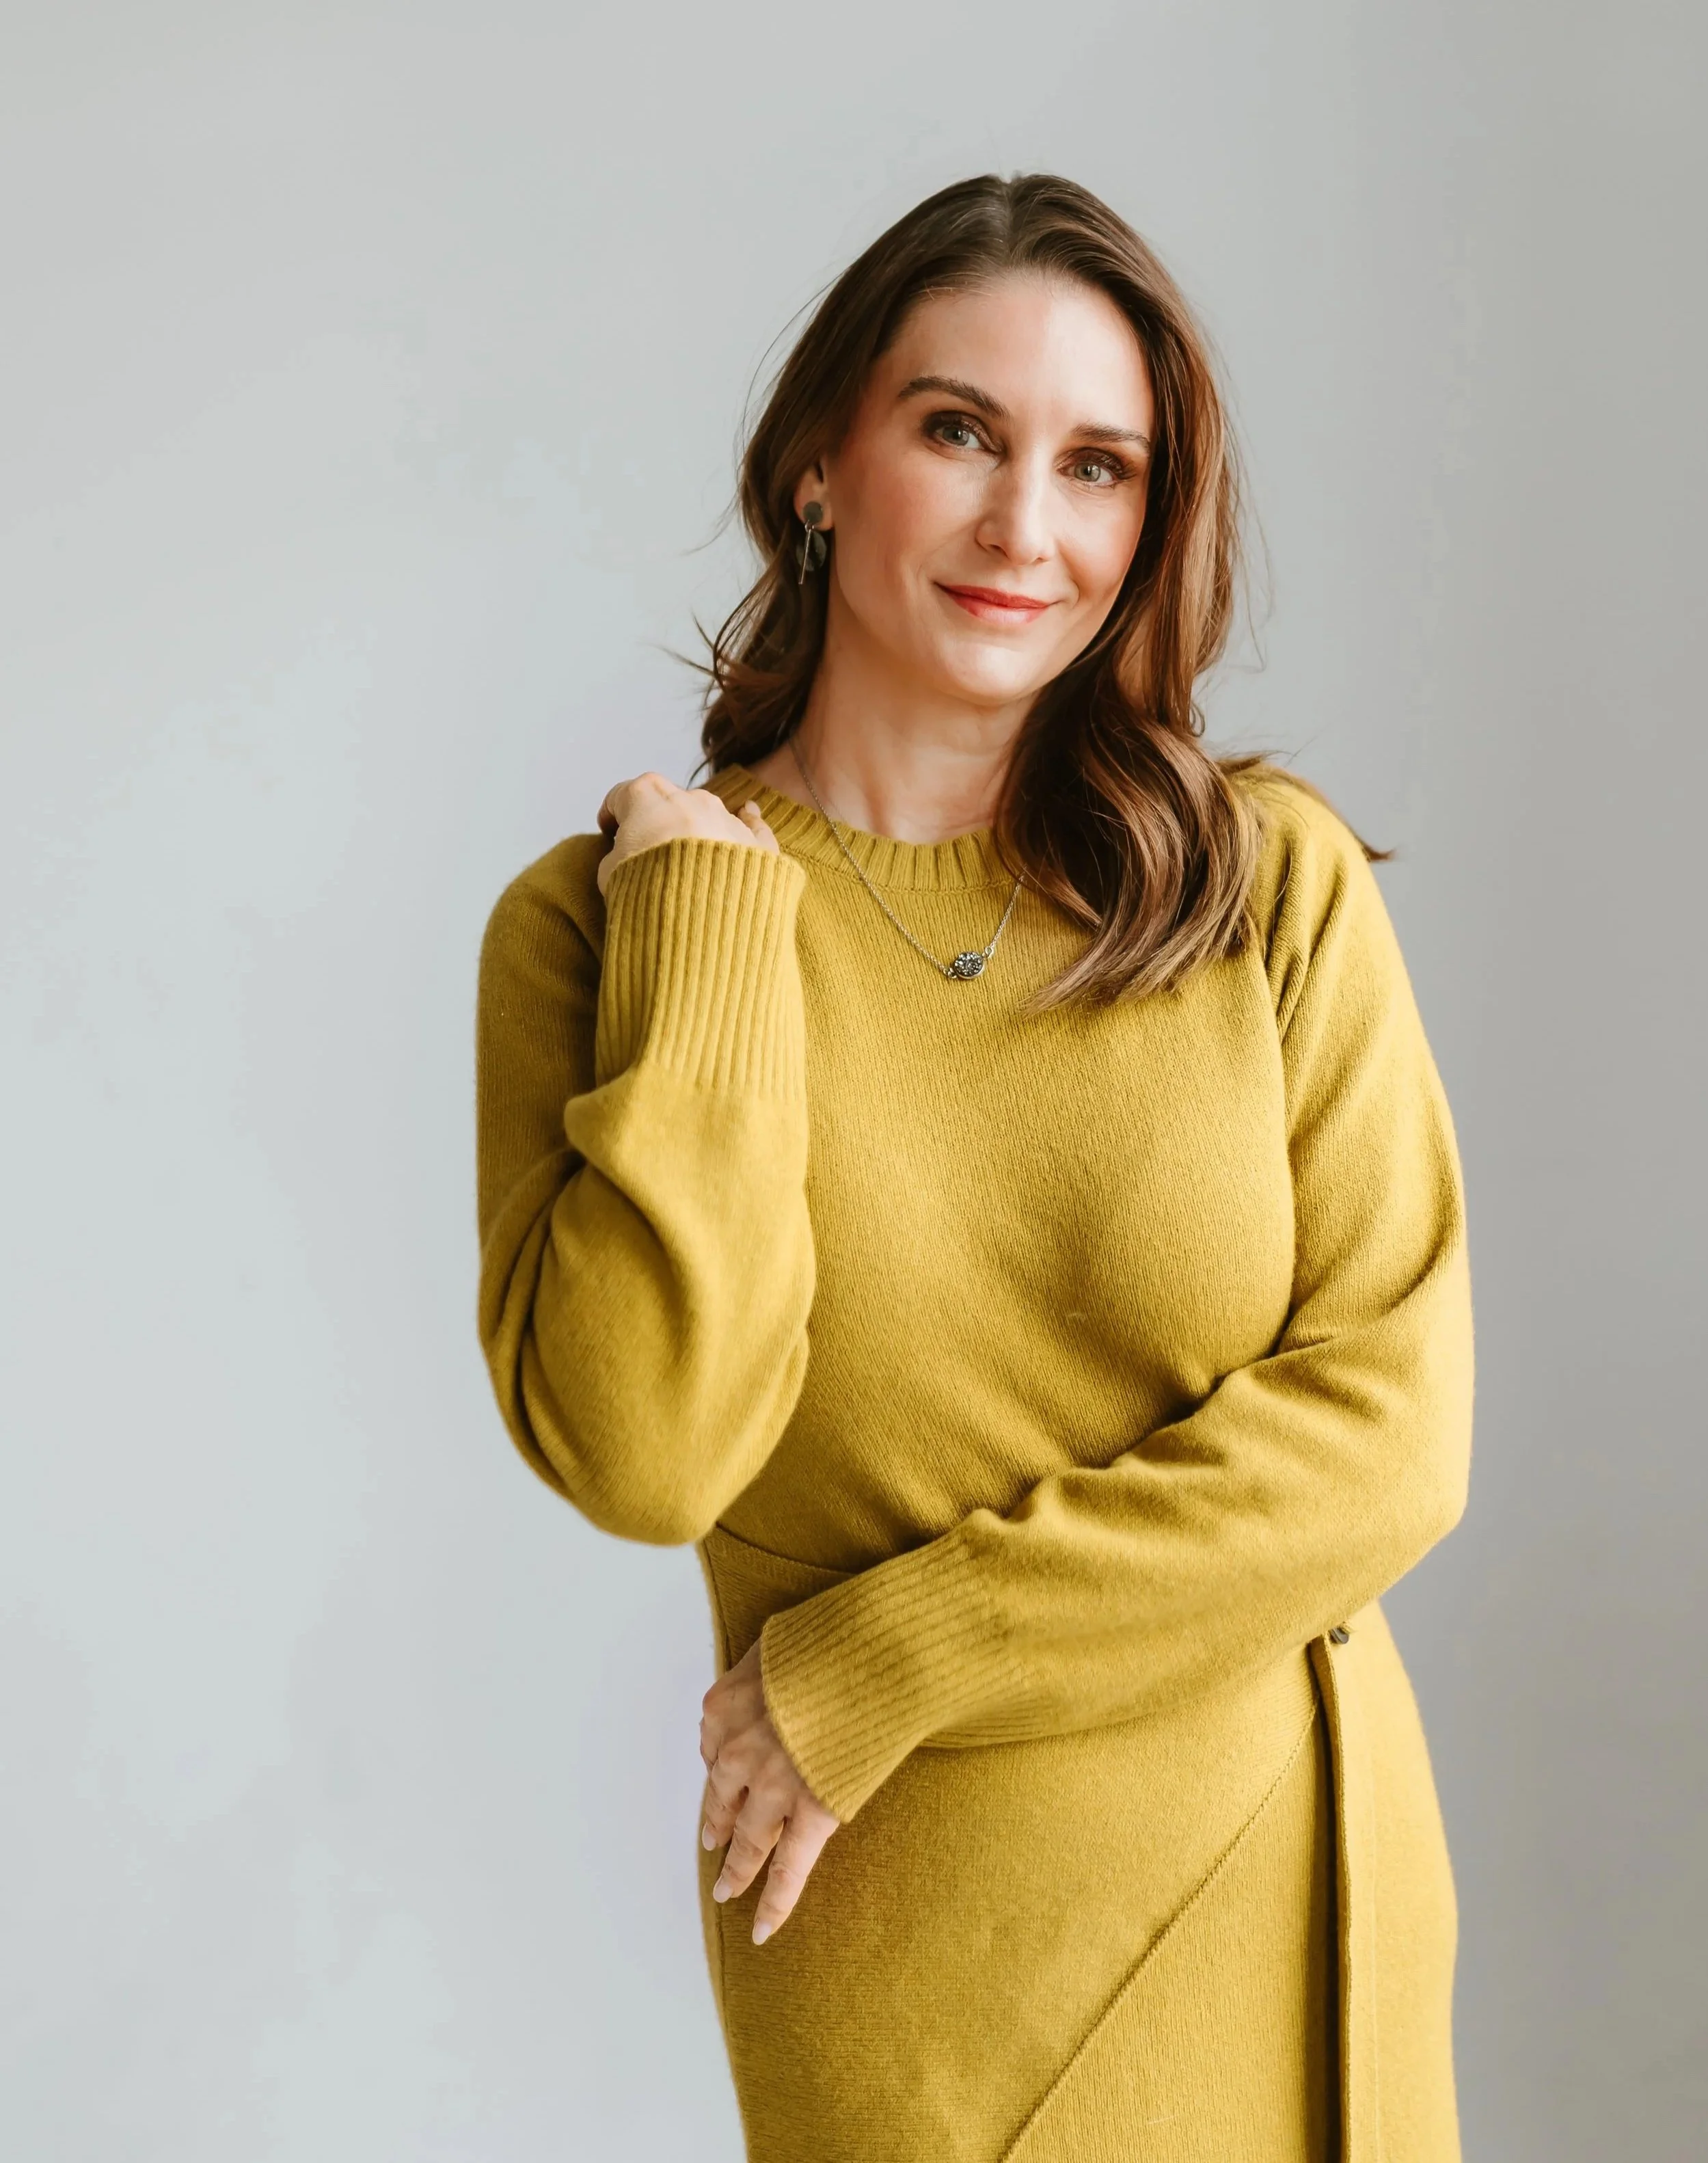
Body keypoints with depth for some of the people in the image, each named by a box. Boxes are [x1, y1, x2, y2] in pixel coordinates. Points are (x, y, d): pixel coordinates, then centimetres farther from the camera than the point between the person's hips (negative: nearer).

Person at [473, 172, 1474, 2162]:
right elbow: (637, 1457, -18)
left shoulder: (1275, 877, -6)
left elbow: (1392, 1432, -11)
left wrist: (879, 1665, -14)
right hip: (898, 1927, -1)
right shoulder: (596, 920, -8)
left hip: (1293, 1870, 2)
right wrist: (711, 943, -18)